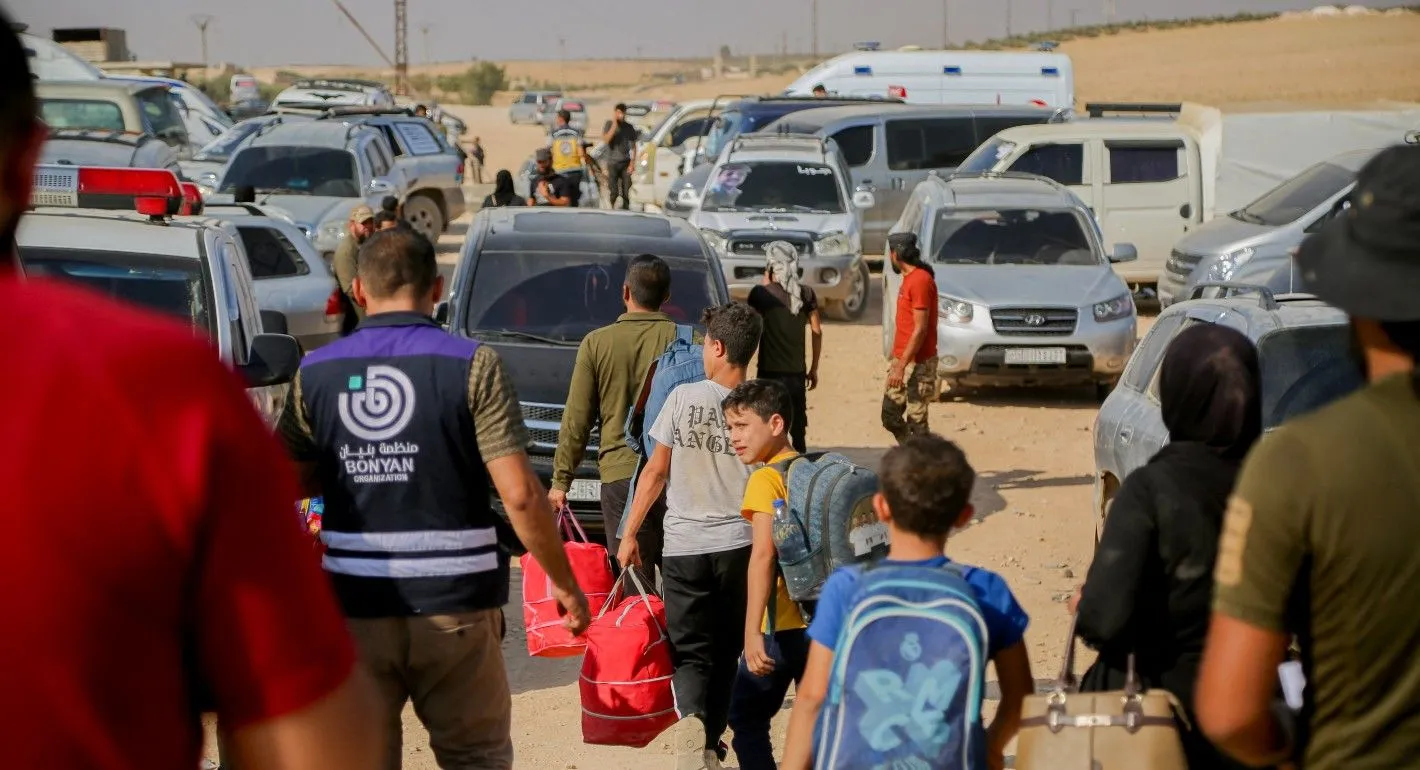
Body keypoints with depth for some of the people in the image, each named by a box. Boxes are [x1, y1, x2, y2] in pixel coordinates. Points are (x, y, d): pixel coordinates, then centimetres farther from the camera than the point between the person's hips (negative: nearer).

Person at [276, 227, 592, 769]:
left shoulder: (316, 373, 1)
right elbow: (519, 494, -13)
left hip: (354, 605, 2)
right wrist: (564, 583, -2)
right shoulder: (472, 366, -8)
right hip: (454, 603, -2)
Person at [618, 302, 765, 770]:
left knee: (691, 652, 4)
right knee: (725, 651, 15)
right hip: (739, 545, 1)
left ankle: (690, 720, -22)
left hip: (684, 547, -1)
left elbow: (656, 471, -1)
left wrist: (629, 534, 8)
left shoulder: (683, 398, -5)